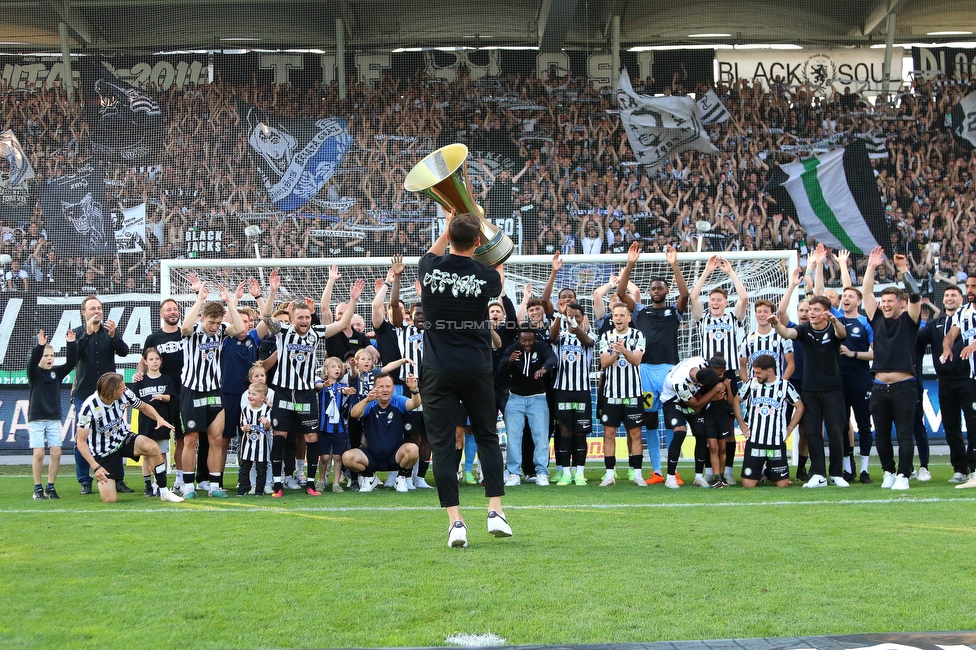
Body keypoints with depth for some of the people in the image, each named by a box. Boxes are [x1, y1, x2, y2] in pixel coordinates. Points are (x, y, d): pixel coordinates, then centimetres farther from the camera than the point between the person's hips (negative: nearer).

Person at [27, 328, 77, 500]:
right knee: (39, 453, -8)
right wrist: (39, 346, -40)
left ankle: (50, 487, 9)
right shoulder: (34, 372, -3)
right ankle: (37, 488, 4)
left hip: (54, 419, 3)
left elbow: (71, 362, -7)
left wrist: (71, 344, -20)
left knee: (56, 453, -3)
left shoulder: (57, 372, 6)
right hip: (36, 419, -3)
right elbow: (32, 361, -24)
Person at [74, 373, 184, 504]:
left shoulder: (125, 394, -14)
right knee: (109, 500, -12)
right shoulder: (89, 407, -26)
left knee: (152, 447, -28)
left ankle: (164, 492, -14)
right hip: (102, 453, -4)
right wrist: (96, 467, -31)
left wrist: (159, 418, -16)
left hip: (123, 439, 4)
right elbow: (81, 442, -21)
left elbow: (144, 407, 6)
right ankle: (101, 479, 25)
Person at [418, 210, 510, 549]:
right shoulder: (486, 276, -5)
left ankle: (455, 521, -4)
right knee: (487, 437, 15)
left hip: (438, 371, 0)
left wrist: (449, 227, 32)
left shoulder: (430, 269, -4)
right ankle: (495, 511, 9)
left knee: (442, 445, 1)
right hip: (477, 368, 1)